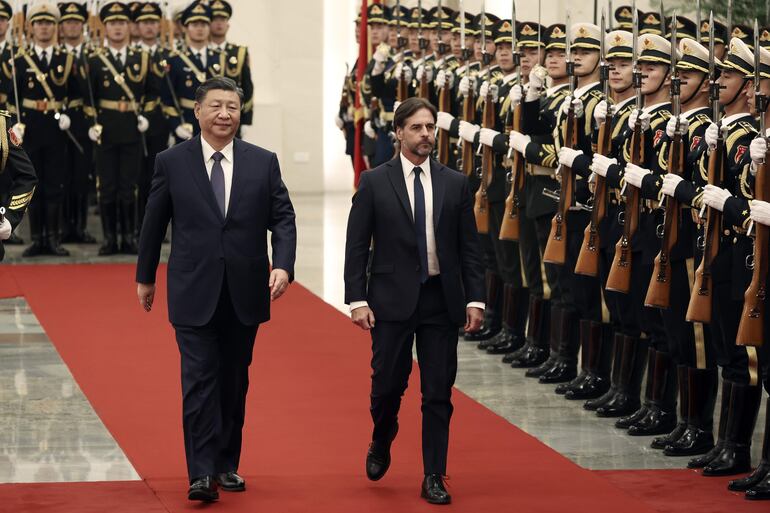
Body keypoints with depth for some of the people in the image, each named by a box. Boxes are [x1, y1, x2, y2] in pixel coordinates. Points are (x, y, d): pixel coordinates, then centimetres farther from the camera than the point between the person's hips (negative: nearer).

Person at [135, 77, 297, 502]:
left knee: (234, 382, 11)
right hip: (194, 292, -2)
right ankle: (202, 473, -12)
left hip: (245, 293, 2)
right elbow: (154, 223, 8)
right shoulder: (171, 162, 0)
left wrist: (283, 265, -13)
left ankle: (227, 465, 22)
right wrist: (145, 276, 13)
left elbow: (283, 218, 2)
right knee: (199, 380, -9)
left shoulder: (263, 163, 3)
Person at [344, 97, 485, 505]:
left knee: (439, 392, 1)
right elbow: (356, 246, -1)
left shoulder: (455, 184, 6)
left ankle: (434, 478, 8)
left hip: (442, 299, 2)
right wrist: (357, 299, -9)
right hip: (392, 299, -2)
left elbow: (469, 247, 7)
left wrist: (474, 299, -1)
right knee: (389, 384, 1)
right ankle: (381, 446, 32)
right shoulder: (374, 183, 0)